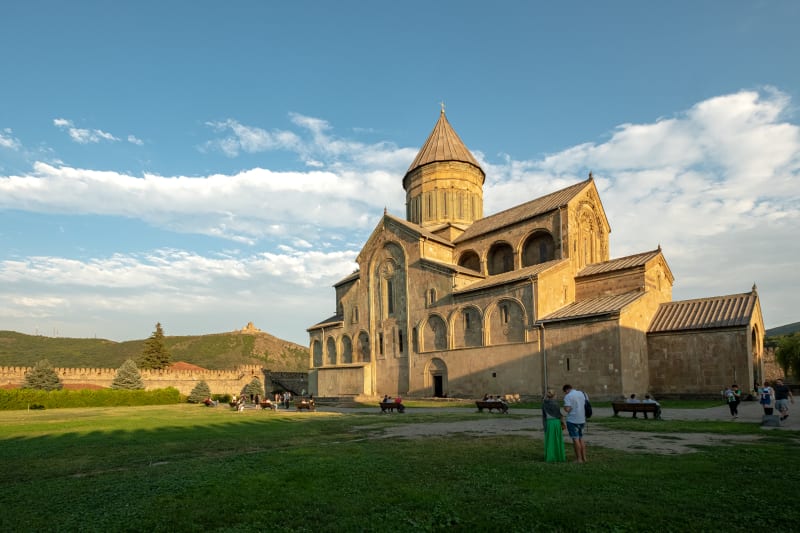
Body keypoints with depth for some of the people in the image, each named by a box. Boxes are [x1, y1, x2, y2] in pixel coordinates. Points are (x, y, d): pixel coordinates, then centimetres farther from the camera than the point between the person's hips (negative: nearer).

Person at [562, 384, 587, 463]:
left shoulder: (568, 396, -11)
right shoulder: (582, 394, 10)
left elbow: (567, 409, -18)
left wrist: (564, 407, 2)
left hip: (572, 420, -6)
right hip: (582, 420, 7)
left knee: (575, 439, 0)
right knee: (581, 439, 16)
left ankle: (579, 459, 3)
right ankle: (584, 457, 16)